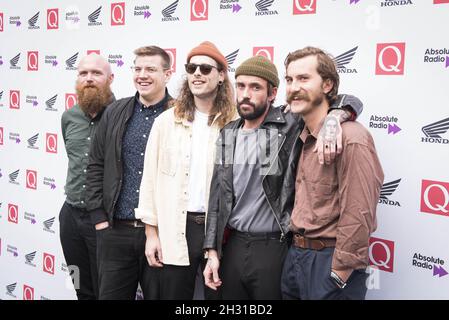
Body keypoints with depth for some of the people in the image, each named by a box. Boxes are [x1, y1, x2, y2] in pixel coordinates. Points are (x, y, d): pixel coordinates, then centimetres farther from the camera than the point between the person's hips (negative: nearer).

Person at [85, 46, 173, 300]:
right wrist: (99, 217, 4)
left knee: (159, 294, 11)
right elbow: (96, 166, 10)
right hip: (115, 231, 3)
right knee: (111, 294, 13)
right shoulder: (115, 113, 8)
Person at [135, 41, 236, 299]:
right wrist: (152, 232, 1)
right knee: (173, 294, 11)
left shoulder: (235, 124, -2)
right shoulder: (166, 121, 2)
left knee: (218, 293, 13)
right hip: (175, 230, 1)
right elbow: (151, 179, 3)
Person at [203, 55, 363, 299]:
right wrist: (212, 251, 5)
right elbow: (218, 195, 9)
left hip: (275, 247, -4)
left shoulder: (291, 126, -9)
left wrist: (332, 118, -30)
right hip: (232, 245, 4)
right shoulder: (227, 136, 6)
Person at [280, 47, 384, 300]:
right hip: (296, 256, 8)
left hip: (329, 262, -8)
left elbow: (358, 218, -21)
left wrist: (338, 275, -17)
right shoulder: (304, 137, 9)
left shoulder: (351, 138, -19)